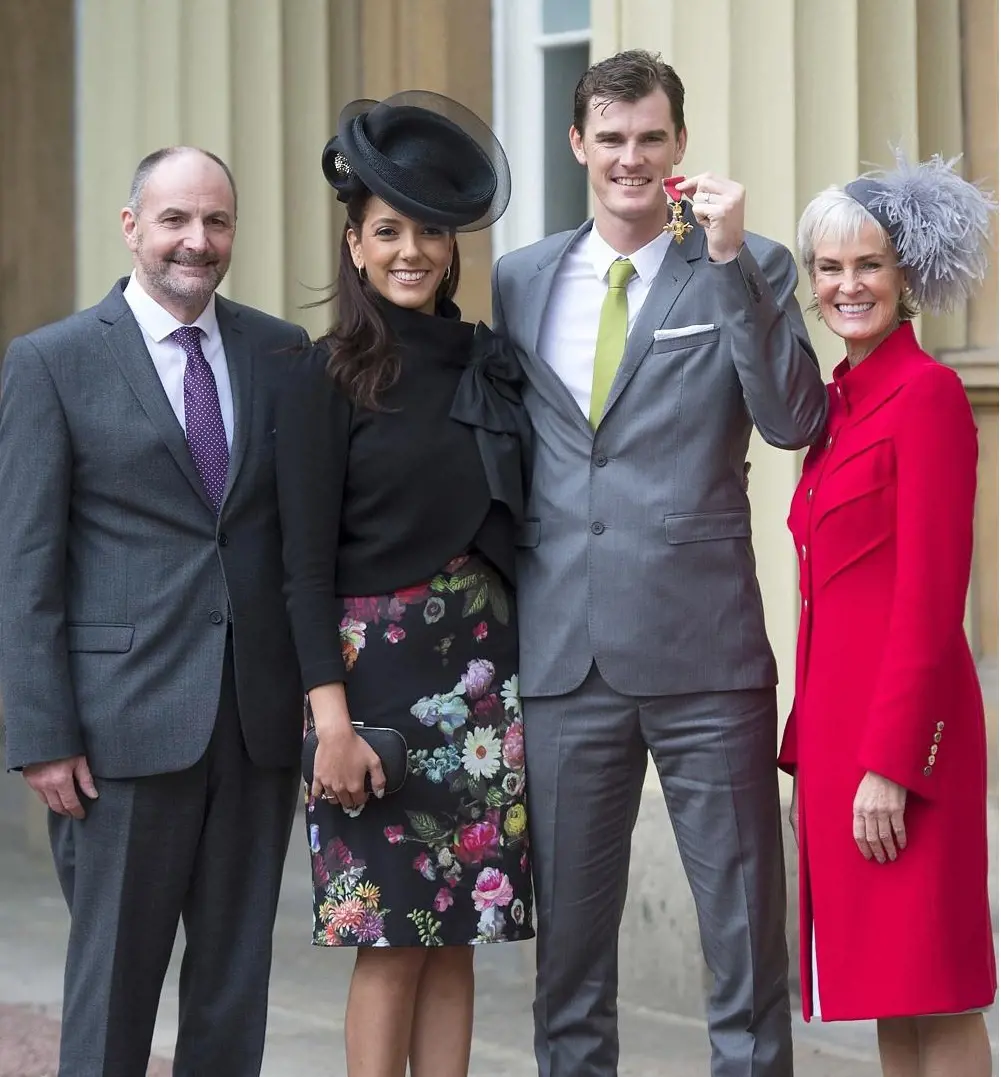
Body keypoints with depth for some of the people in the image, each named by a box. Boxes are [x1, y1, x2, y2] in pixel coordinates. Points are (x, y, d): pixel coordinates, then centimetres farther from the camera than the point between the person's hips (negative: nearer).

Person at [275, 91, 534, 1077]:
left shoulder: (489, 362, 9)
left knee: (457, 932, 6)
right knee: (393, 937, -3)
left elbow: (512, 523, 12)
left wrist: (528, 668, 5)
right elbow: (307, 563, -7)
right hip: (380, 661, -4)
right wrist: (331, 716, -14)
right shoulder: (328, 378, -4)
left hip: (486, 663, 4)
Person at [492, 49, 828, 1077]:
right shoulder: (521, 280, 11)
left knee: (744, 930, 1)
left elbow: (794, 422, -12)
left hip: (702, 650, -3)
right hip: (562, 652, 3)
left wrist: (729, 260, -17)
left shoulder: (750, 267, 1)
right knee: (568, 932, 11)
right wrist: (498, 617, 10)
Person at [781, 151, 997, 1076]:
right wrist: (807, 754, 16)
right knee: (889, 996, 11)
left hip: (901, 722, -8)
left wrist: (888, 762, -18)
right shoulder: (838, 400, 16)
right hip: (836, 715, 9)